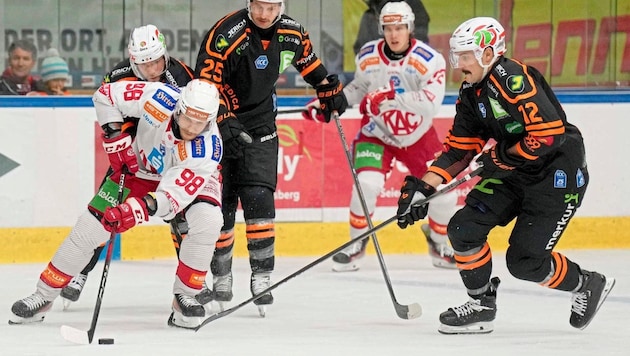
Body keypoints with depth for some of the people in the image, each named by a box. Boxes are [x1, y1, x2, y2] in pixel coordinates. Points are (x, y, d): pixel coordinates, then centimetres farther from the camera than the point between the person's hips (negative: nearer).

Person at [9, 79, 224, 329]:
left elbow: (173, 197, -42)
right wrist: (115, 135, -25)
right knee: (90, 226, -7)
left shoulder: (207, 148, -37)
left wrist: (144, 207, -58)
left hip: (187, 177, -1)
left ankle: (185, 296, -10)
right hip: (138, 166, 1)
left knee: (208, 221, -29)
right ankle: (44, 295, 8)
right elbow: (106, 94, -19)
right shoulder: (159, 99, -34)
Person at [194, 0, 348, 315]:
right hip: (218, 123, -3)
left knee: (258, 199, -10)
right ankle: (221, 281, 13)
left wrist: (329, 88, 23)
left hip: (260, 124, 3)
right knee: (219, 205, -1)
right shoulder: (226, 35, -23)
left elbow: (308, 59, 17)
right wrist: (225, 123, -35)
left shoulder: (291, 33, -6)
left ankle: (262, 277, -5)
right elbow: (206, 84, -26)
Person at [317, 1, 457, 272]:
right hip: (377, 132, 0)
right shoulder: (368, 56, -9)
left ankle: (438, 243, 24)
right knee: (367, 183, -22)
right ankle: (356, 245, -1)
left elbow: (430, 102, -34)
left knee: (444, 188, -4)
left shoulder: (429, 60, -21)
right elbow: (358, 87, 10)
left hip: (417, 135, 0)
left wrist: (391, 96, -43)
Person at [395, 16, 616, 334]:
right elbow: (458, 149, 9)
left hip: (558, 173, -9)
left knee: (524, 262, -10)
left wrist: (503, 155, -17)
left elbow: (551, 134, -30)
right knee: (464, 228, -3)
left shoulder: (513, 80, -24)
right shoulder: (471, 94, 6)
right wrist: (422, 188, -2)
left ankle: (588, 285, 15)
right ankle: (482, 305, 12)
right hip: (513, 174, 9)